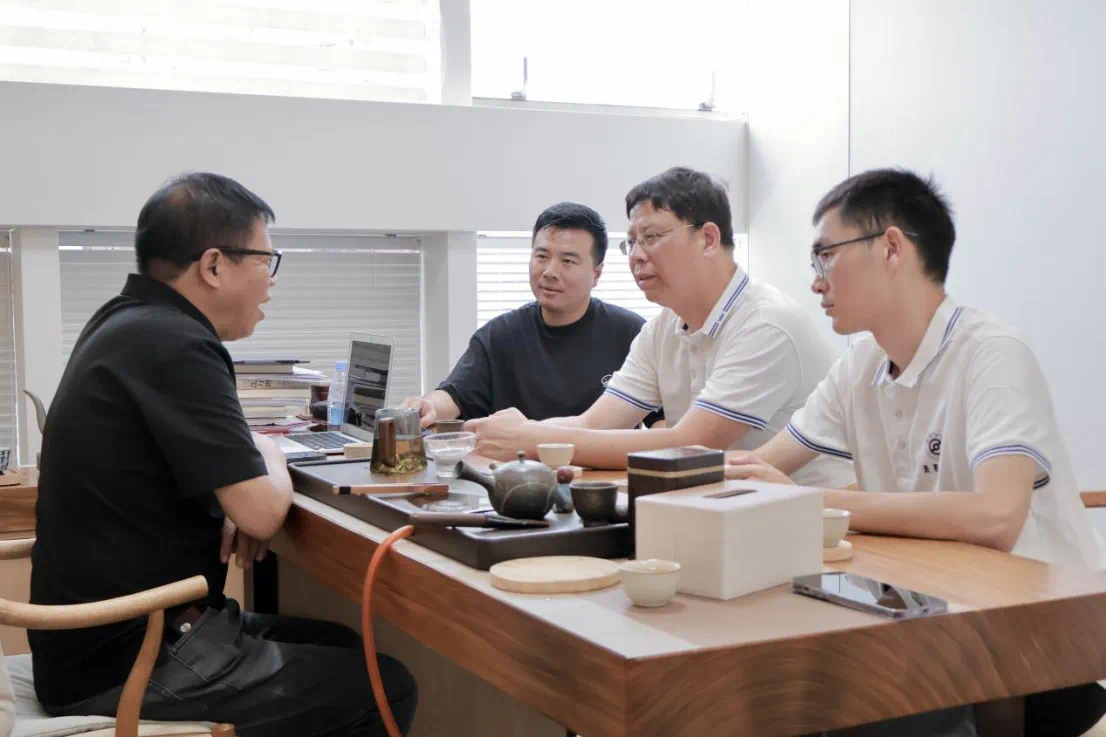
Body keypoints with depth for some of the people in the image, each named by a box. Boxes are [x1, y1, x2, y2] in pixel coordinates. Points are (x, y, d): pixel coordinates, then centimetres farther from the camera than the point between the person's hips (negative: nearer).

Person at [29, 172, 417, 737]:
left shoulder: (127, 323, 8)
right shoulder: (173, 345, -22)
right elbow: (262, 513, -23)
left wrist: (234, 497, 4)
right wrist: (270, 458, 0)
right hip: (132, 668, -10)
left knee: (346, 649, 19)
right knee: (386, 687, -6)